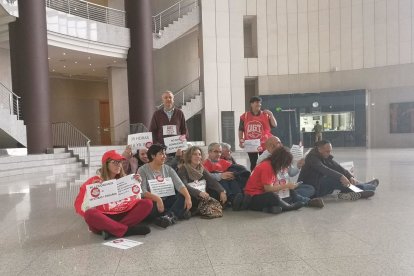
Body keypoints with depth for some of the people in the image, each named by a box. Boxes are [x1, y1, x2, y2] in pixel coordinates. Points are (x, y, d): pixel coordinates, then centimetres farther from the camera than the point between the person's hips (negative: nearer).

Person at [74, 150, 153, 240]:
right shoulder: (94, 181, -1)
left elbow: (135, 200, 13)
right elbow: (85, 208, -6)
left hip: (122, 216, 4)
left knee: (147, 203, -15)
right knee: (90, 214, -34)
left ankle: (112, 230, -26)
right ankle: (128, 230, -31)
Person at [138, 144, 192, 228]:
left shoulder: (168, 169, 8)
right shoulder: (143, 170, -5)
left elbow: (179, 184, -5)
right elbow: (143, 192, -17)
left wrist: (188, 197, -24)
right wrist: (157, 199, -34)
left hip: (168, 200, 4)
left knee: (184, 196, -17)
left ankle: (169, 215, -35)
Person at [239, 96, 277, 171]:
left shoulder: (266, 115, 3)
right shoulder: (244, 116, 3)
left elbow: (275, 125, -3)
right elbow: (241, 130, 7)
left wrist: (271, 115, -13)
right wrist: (240, 140, -2)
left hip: (264, 145, 0)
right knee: (253, 164, 10)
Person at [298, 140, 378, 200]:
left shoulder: (326, 157, 8)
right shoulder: (312, 157, -19)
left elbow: (338, 167, -3)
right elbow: (324, 170, -34)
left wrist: (350, 177, -19)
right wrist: (341, 177, -43)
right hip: (311, 188, -9)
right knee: (335, 179, -25)